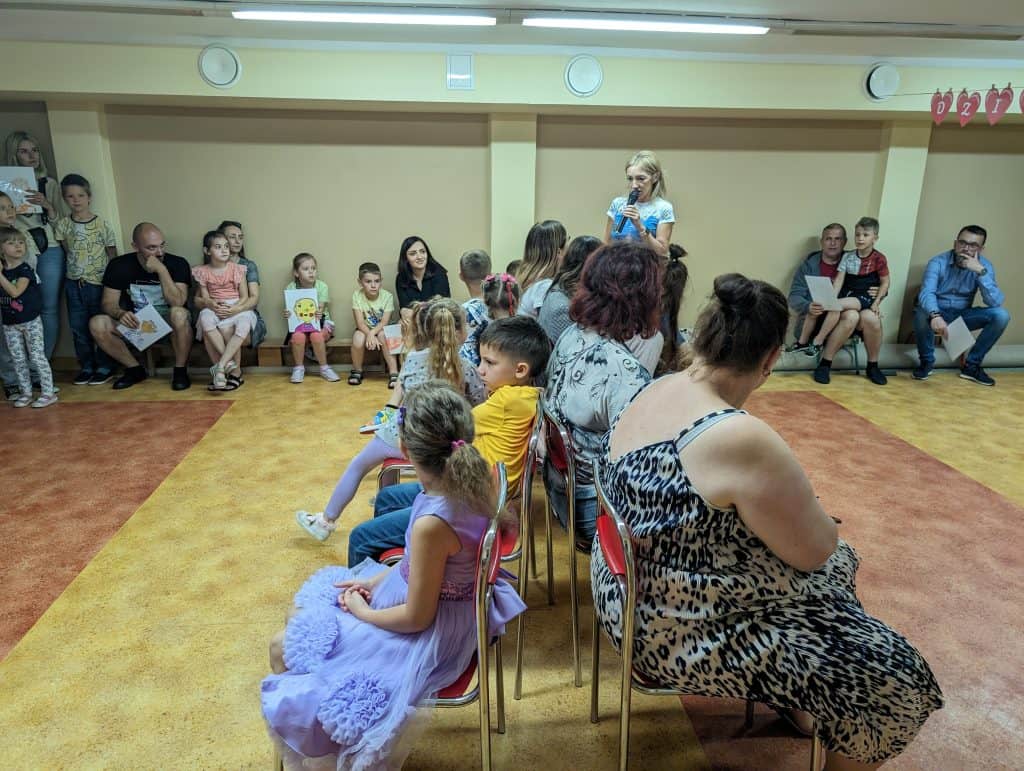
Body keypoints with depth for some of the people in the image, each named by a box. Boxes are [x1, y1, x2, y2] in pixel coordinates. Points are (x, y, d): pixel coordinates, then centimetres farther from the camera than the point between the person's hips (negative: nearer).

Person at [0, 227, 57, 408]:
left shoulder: (25, 270, -10)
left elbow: (15, 292, -22)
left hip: (30, 321, -5)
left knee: (37, 356, -3)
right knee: (18, 359, 10)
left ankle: (48, 392, 2)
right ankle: (25, 392, 20)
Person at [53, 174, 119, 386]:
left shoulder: (102, 225, -5)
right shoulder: (62, 225, 3)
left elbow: (113, 256, -1)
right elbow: (65, 253, 7)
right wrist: (73, 270, -5)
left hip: (99, 283, -3)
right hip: (73, 284, 3)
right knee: (78, 328, 8)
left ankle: (105, 367, 14)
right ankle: (86, 366, 20)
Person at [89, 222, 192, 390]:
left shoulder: (177, 263, -14)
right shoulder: (119, 265, -7)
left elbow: (178, 303, -25)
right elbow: (108, 302, -6)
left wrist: (162, 270, -31)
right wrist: (120, 313, -29)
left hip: (168, 323, -3)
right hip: (135, 323, 3)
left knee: (179, 314, -37)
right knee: (97, 323, -21)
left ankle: (180, 370, -16)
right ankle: (135, 370, -1)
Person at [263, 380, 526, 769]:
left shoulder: (432, 524, -37)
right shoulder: (482, 476, -13)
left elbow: (416, 617, -22)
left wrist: (362, 612, -5)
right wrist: (380, 579, 3)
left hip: (429, 632, -8)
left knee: (284, 649, 7)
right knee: (304, 612, 20)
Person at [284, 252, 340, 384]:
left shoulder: (322, 286, -9)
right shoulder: (291, 288, -6)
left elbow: (320, 309, -16)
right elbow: (290, 311, -6)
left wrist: (318, 314, -41)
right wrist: (287, 314, -31)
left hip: (320, 321, -1)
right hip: (299, 323, 1)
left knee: (316, 335, -33)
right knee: (297, 336, -32)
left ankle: (324, 368, -12)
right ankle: (298, 368, -8)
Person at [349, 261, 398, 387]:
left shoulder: (387, 296, -16)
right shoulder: (357, 295, -15)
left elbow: (384, 322, -18)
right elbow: (360, 322, -18)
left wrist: (372, 333, -36)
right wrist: (369, 335, -36)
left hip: (380, 329, 0)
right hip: (365, 329, 1)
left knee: (384, 336, -33)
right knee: (358, 337, -31)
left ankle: (393, 373, -25)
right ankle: (357, 371, -5)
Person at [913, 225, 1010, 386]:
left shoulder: (984, 265, -7)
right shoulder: (938, 262, -15)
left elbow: (995, 302, -20)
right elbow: (926, 293, -33)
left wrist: (981, 271, -30)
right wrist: (935, 315, -54)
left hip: (962, 315, 3)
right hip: (938, 314, -3)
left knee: (1001, 315, -21)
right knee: (922, 314, -37)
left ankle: (971, 365, -7)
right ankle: (927, 361, -12)